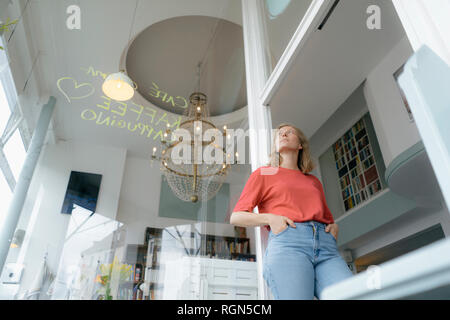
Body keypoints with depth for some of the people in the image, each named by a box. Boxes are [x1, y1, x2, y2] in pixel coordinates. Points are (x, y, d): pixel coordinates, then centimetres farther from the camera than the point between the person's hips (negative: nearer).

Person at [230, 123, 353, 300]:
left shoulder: (314, 181, 31)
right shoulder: (263, 173, 20)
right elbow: (236, 217, 13)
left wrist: (334, 227, 11)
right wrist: (270, 217, -5)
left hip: (326, 246, 4)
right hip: (286, 241, -3)